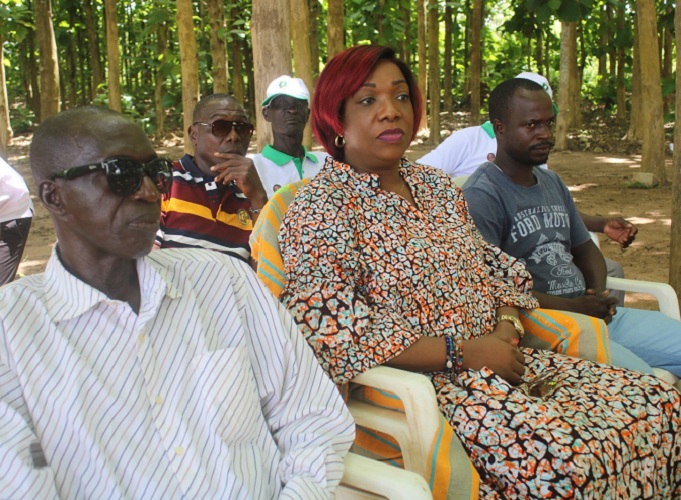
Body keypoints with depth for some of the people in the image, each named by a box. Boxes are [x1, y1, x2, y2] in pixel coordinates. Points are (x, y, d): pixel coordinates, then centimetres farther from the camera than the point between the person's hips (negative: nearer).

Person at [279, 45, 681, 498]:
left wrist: (507, 330, -4)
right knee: (570, 459, -30)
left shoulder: (437, 184, 14)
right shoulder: (321, 209, -9)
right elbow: (334, 339, -18)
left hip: (498, 358, 8)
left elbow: (498, 272, 19)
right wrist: (461, 351, -17)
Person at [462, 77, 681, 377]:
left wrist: (599, 293, 3)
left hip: (593, 314, 9)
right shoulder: (481, 195, -11)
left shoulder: (553, 183, 18)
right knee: (637, 377, -27)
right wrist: (572, 307, -17)